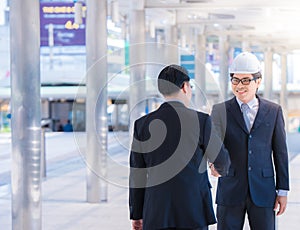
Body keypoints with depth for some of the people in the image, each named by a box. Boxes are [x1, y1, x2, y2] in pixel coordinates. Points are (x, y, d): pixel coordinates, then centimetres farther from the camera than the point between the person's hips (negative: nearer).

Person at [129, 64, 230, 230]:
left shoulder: (142, 124, 2)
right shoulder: (200, 120, -5)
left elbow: (137, 174, 4)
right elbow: (221, 160, 9)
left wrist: (136, 214, 12)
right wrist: (222, 169, 33)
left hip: (156, 212, 2)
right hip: (193, 210, -2)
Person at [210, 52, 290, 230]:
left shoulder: (274, 111, 6)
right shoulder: (220, 111, 3)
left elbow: (280, 152, 7)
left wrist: (283, 190, 5)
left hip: (263, 192, 1)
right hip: (230, 191, -1)